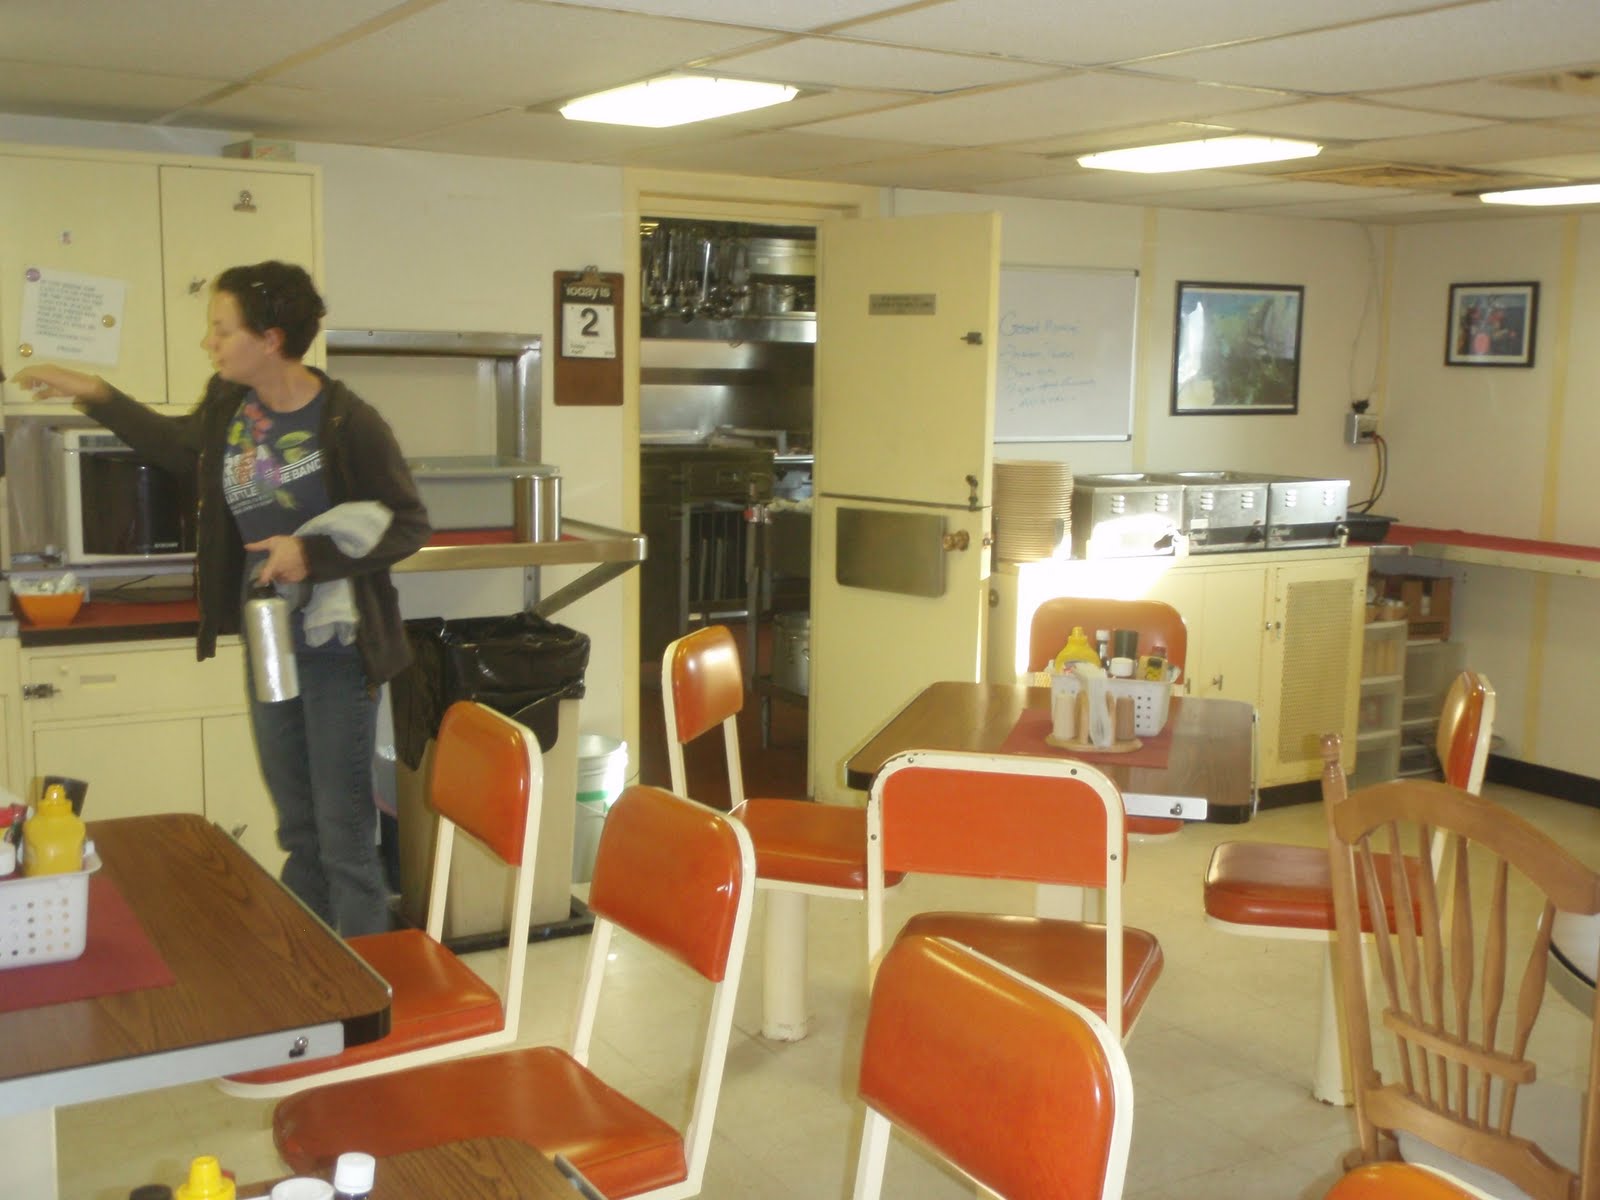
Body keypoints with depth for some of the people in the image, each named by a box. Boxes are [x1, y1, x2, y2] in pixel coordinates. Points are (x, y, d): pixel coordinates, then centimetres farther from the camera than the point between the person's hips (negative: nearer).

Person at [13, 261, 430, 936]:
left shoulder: (347, 423, -19)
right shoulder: (227, 406, 0)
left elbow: (409, 526, -13)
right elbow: (180, 448, 23)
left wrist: (313, 554, -22)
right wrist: (95, 397, 19)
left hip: (337, 652, -6)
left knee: (344, 831, 0)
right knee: (297, 829, 16)